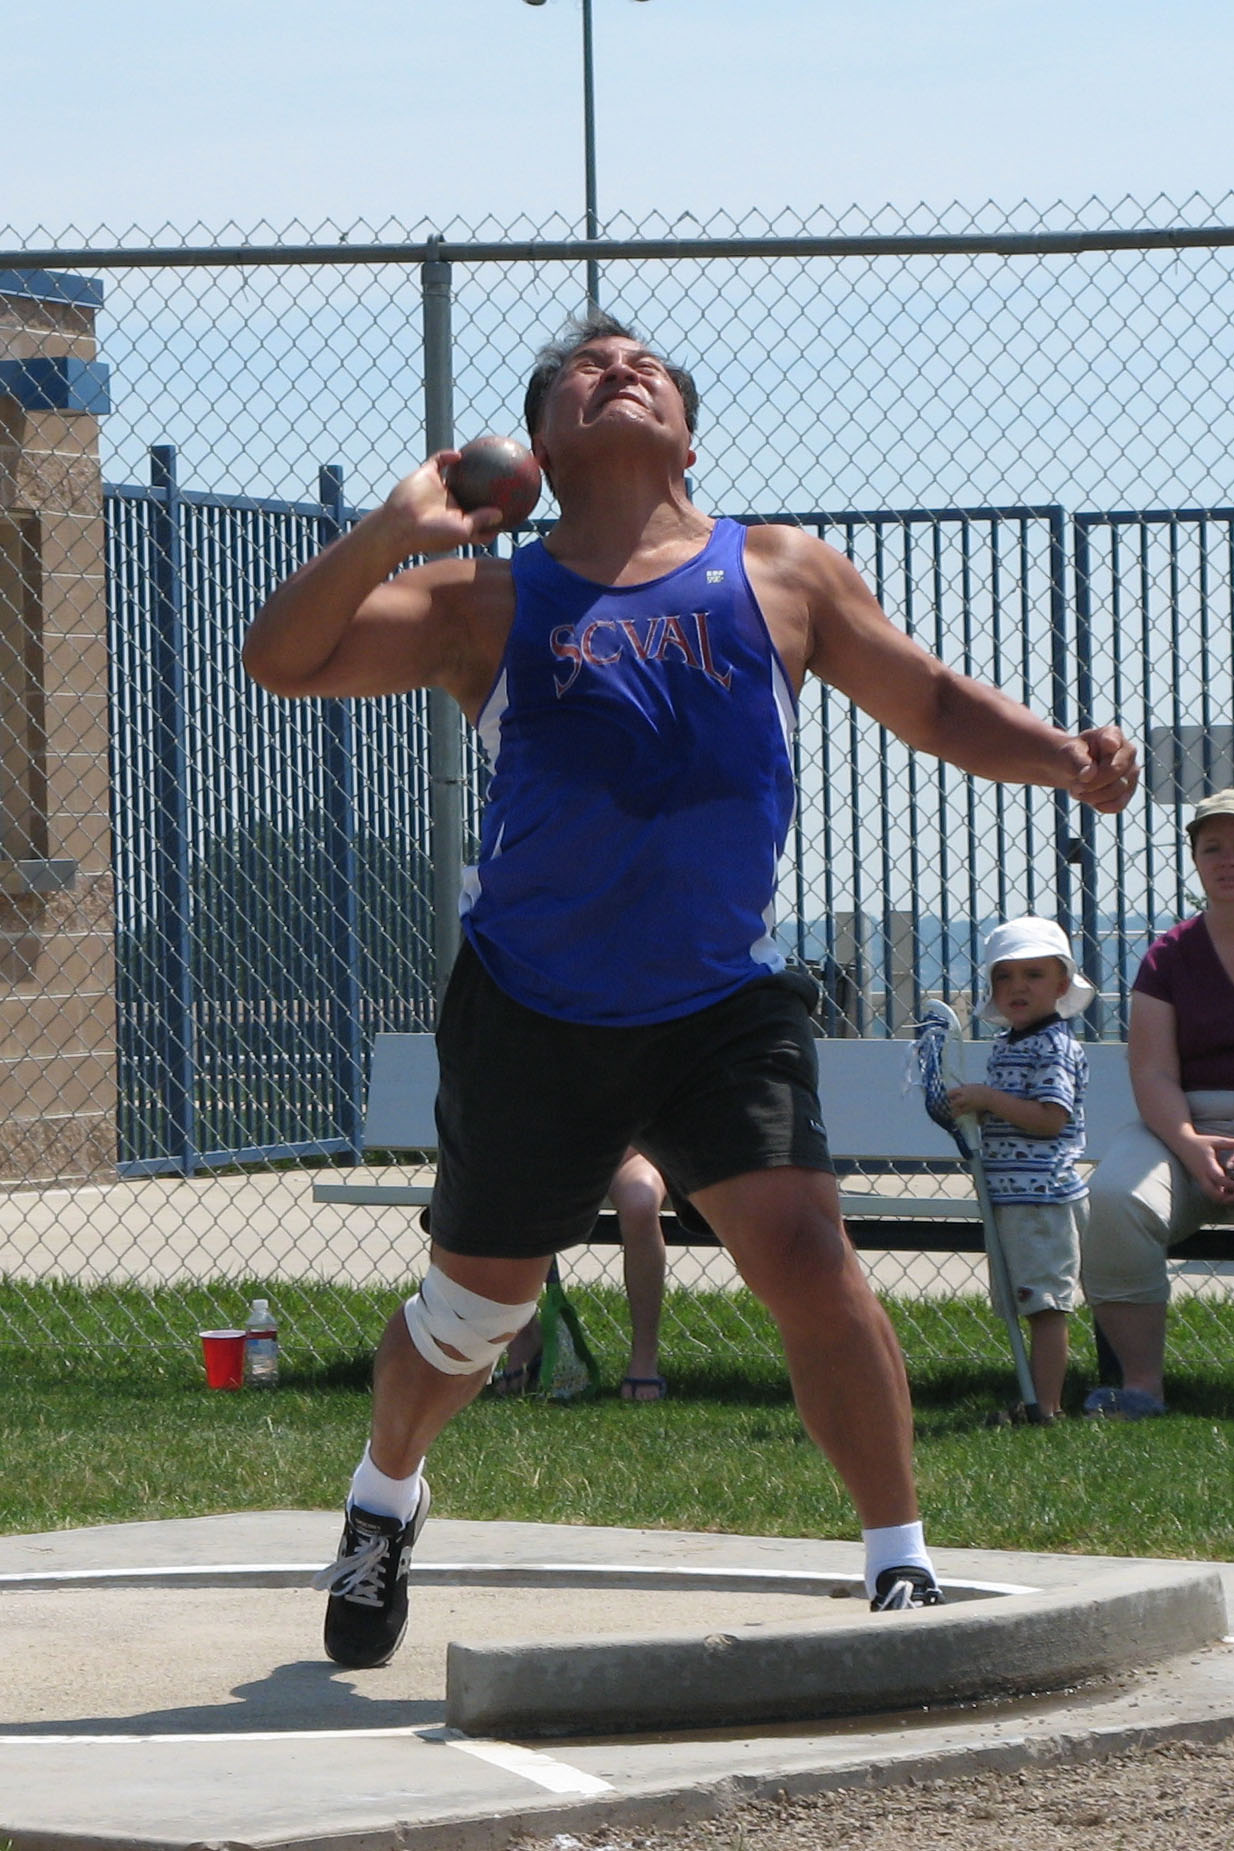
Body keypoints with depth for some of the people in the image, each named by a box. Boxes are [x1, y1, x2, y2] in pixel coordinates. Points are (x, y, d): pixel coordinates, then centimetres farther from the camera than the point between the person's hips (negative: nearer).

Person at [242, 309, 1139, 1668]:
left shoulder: (782, 578, 3)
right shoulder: (488, 608, -1)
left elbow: (932, 703, 11)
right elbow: (283, 660, -9)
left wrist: (1064, 759, -8)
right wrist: (391, 532, -26)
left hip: (723, 1006, 0)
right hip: (530, 1011, 0)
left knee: (804, 1251, -19)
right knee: (475, 1303, 11)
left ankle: (901, 1567, -12)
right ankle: (384, 1497, 42)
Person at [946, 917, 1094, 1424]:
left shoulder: (1056, 1048, -11)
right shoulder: (1004, 1046, 17)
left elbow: (1051, 1117, -20)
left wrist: (988, 1099, -17)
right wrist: (971, 1110, 7)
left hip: (1044, 1194, -9)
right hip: (1006, 1194, 9)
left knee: (1044, 1305, -9)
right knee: (1030, 1307, 12)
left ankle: (1045, 1406, -10)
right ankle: (1038, 1398, 16)